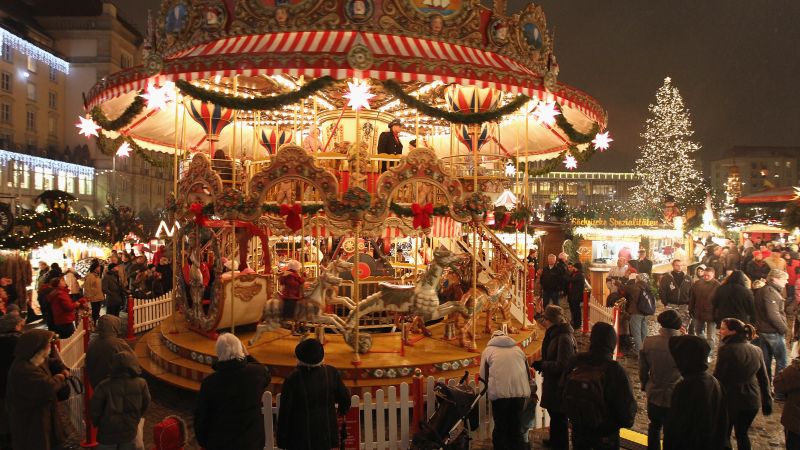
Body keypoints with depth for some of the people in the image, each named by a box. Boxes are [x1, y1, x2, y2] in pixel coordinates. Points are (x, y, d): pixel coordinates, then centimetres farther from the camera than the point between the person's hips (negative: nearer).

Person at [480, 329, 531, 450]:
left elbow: (483, 374, 8)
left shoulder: (488, 350, 12)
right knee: (516, 426, 14)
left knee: (500, 427, 10)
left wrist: (488, 389, 25)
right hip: (519, 391, 3)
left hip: (499, 392, -3)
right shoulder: (518, 349, 22)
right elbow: (527, 371, 23)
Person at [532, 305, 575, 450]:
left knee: (559, 416, 5)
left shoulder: (564, 338, -26)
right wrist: (541, 364, 3)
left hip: (560, 384, -10)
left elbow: (561, 365, -27)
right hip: (553, 382, 10)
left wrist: (542, 365, -18)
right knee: (553, 413, 24)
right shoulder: (554, 333, 5)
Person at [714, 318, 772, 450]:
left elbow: (717, 377, -16)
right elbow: (763, 378, 10)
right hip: (752, 400, 6)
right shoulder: (756, 350, 4)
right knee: (742, 434, 19)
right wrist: (767, 402, 18)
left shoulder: (727, 350, -17)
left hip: (730, 400, -6)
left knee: (723, 435, 10)